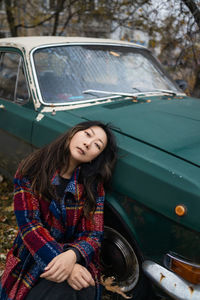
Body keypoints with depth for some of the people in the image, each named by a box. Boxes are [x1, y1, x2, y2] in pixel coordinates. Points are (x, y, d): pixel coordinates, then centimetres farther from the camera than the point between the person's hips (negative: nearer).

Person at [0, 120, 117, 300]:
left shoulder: (94, 186, -1)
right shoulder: (31, 170, -6)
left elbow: (94, 235, -5)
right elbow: (29, 224, -13)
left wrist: (72, 256, -28)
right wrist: (61, 262, -26)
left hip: (77, 263, 2)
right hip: (32, 261, -1)